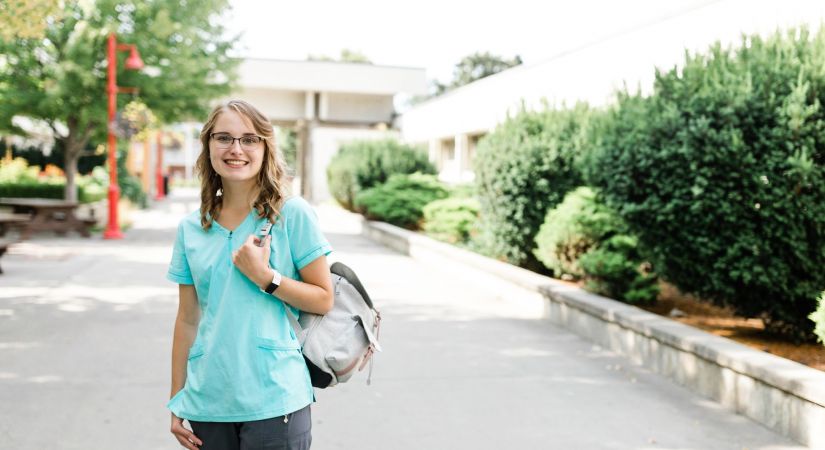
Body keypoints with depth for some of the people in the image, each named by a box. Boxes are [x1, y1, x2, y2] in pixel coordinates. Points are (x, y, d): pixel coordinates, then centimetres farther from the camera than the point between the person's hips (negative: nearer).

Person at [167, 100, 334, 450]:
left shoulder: (293, 214, -6)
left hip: (274, 399, -3)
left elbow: (323, 300, -3)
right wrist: (177, 401, 10)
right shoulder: (190, 228, 6)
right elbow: (187, 319, 10)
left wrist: (264, 276, -16)